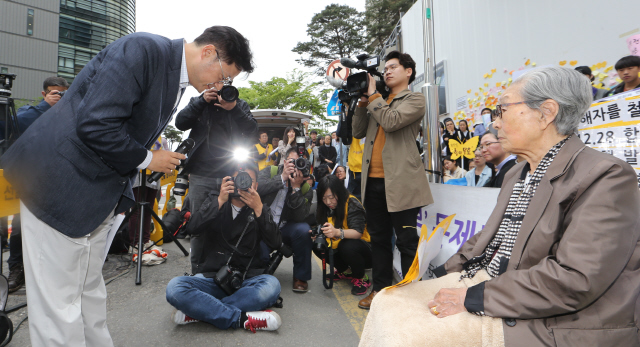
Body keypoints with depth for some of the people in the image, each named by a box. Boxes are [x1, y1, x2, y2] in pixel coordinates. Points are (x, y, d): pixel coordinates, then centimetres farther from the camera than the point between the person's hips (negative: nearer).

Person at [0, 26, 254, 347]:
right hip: (61, 181, -9)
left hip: (99, 196, 9)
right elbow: (94, 125, -26)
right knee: (59, 301, 1)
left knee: (90, 292, 19)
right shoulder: (142, 50, -18)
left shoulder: (177, 79, 11)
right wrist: (147, 159, -13)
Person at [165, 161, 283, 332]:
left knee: (271, 285, -32)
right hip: (211, 278, 0)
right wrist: (220, 201, -16)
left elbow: (276, 243, -6)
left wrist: (258, 209, -16)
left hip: (246, 280, 0)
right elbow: (192, 228, -8)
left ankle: (197, 312, -24)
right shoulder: (215, 200, 9)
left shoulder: (260, 208, 9)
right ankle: (243, 318, -25)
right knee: (174, 288, -28)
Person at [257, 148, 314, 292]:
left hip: (285, 228, 1)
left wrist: (296, 188, -23)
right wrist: (282, 177, -23)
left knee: (303, 229, -30)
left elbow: (299, 217, -18)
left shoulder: (305, 188, -2)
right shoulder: (270, 171, 1)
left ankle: (301, 276, -9)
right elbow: (258, 187, -22)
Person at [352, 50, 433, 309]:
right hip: (374, 181, 7)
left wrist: (373, 96, -5)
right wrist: (362, 101, 6)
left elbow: (391, 122, -17)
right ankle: (380, 289, 25)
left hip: (399, 181, -6)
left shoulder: (415, 100, 1)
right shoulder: (378, 102, 21)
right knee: (379, 239, 13)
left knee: (406, 240, 1)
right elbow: (358, 132, 14)